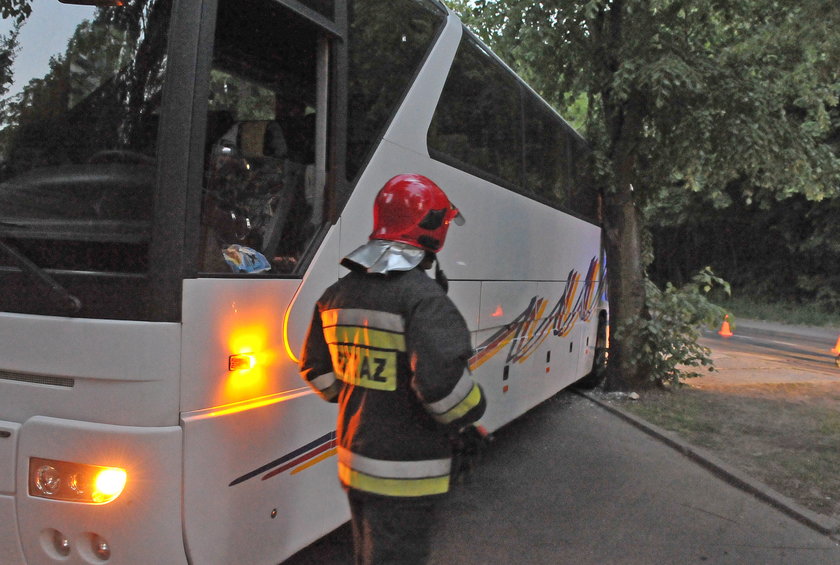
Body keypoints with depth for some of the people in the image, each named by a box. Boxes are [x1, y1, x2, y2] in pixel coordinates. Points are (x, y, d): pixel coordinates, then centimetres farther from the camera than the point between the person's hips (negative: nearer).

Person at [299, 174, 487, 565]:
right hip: (403, 477, -8)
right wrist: (469, 412, -9)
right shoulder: (421, 295, -20)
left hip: (354, 462, 8)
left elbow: (316, 367, 13)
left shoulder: (340, 293, 5)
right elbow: (439, 379, -29)